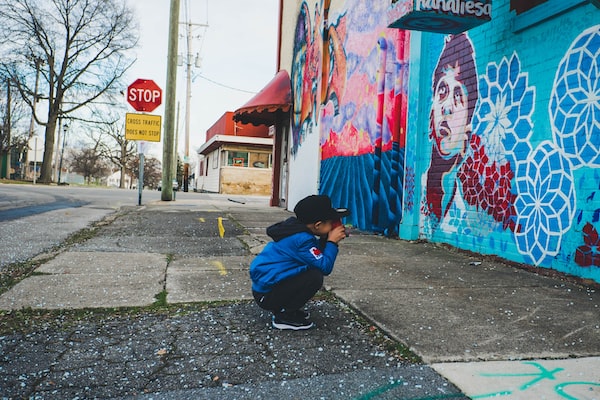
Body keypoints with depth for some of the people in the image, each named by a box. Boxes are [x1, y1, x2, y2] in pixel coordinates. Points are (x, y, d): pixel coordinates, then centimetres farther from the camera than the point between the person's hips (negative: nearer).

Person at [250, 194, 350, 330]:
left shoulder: (296, 229, 6)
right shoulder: (302, 239, -22)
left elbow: (317, 255, 14)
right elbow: (325, 267, -23)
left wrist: (325, 240, 0)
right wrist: (332, 242, -12)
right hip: (266, 295, -10)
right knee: (315, 276, -21)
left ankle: (283, 308, 14)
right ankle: (283, 317, -6)